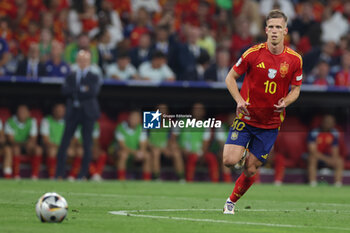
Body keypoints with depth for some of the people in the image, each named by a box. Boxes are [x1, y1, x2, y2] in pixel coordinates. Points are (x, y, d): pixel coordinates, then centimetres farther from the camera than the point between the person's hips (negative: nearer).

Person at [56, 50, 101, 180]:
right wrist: (82, 90, -13)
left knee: (87, 144, -3)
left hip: (88, 112, -2)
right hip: (73, 112, 2)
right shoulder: (70, 77, 14)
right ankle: (59, 173, -2)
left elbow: (94, 91, -12)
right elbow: (65, 90, -5)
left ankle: (83, 174, 3)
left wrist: (75, 91, -8)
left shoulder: (94, 78, 7)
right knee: (64, 144, -4)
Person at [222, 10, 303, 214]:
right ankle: (242, 153, 21)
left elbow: (296, 89, 7)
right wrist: (239, 100, -16)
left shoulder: (294, 59, -5)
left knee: (251, 170, 1)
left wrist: (285, 102, -15)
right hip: (246, 117, -1)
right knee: (229, 160, -15)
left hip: (270, 124, 1)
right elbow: (231, 78, 1)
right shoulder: (253, 53, -9)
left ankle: (232, 201, 26)